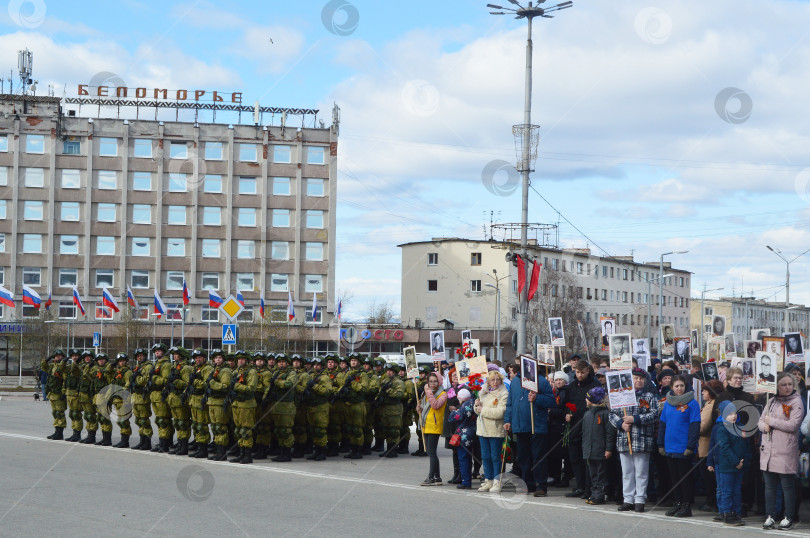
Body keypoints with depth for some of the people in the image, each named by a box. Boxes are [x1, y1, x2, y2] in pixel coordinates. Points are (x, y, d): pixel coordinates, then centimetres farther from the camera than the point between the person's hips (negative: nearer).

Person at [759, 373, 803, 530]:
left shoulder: (796, 402, -4)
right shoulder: (772, 402, 14)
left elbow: (793, 425, -15)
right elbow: (761, 420, 18)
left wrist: (772, 421, -9)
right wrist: (764, 426, -5)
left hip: (785, 452, -6)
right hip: (768, 450, 6)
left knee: (787, 486, 1)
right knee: (769, 486, 9)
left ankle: (788, 518, 10)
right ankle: (770, 516, 16)